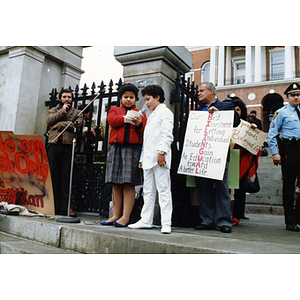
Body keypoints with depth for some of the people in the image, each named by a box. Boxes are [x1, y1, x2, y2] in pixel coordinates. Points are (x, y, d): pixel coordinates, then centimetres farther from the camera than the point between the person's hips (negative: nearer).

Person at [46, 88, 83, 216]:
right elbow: (49, 121, 1)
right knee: (53, 175, 1)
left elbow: (77, 124, -5)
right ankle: (53, 205, 6)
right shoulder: (53, 110, 22)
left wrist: (59, 125, -4)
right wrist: (63, 110, 1)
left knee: (66, 176, -6)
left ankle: (65, 207, -7)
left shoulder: (77, 112, 17)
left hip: (68, 145, -2)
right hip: (54, 144, 2)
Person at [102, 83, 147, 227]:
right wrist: (126, 119, -9)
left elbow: (145, 132, 5)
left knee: (129, 184, -7)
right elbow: (112, 120, 0)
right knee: (116, 184, 3)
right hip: (116, 148, 2)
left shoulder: (140, 114, 17)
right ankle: (116, 215, 9)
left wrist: (139, 124, -14)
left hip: (133, 149, -2)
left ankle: (125, 217, -5)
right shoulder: (114, 109, 21)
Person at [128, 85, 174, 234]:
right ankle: (146, 220, 16)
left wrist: (162, 151, -22)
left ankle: (166, 223, -6)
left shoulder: (165, 112, 1)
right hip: (148, 158, 9)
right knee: (148, 191, 10)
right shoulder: (151, 115, 27)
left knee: (163, 189, -7)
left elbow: (167, 134, -12)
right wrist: (142, 157, 21)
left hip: (159, 157, -9)